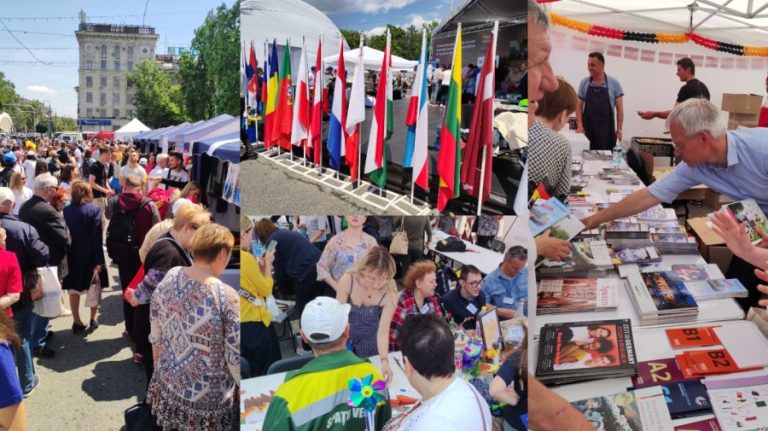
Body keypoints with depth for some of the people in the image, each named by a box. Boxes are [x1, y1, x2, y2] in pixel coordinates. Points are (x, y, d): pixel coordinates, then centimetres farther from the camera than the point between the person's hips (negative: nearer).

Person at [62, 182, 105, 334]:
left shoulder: (65, 211, -4)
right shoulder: (93, 210, -13)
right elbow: (96, 237, -15)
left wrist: (64, 255, 4)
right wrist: (99, 260, -14)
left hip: (72, 255, 3)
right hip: (89, 255, -2)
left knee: (74, 289, 13)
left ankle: (77, 322, 18)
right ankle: (93, 320, 21)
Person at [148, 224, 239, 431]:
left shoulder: (170, 277, -10)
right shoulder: (226, 297, -27)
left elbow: (155, 334, 3)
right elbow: (234, 359, -19)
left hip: (168, 385, 5)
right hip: (206, 399, -5)